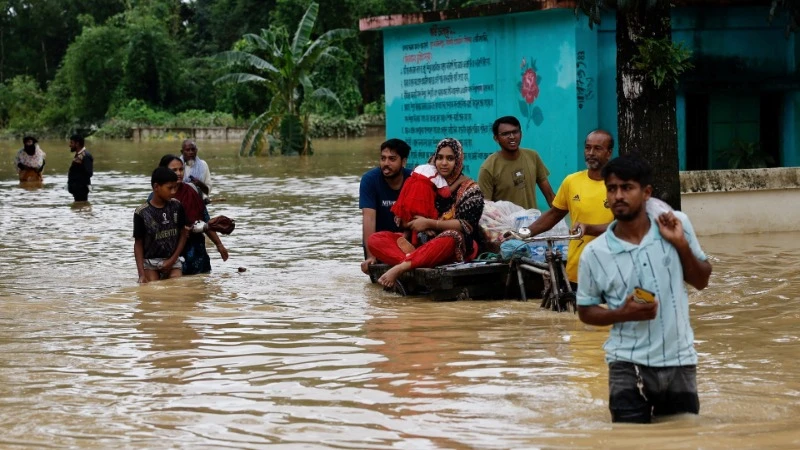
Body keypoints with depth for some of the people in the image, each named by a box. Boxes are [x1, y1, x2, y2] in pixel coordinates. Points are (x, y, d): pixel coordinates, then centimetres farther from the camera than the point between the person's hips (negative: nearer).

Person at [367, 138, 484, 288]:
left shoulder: (470, 189, 1)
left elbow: (467, 226, -12)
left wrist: (430, 224, -17)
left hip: (459, 246, -5)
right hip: (424, 242, 5)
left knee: (449, 238, -42)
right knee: (375, 240, -14)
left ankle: (400, 267, -44)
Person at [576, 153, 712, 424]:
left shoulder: (677, 224, -3)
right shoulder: (594, 253, -8)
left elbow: (701, 281, 7)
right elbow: (586, 311, 3)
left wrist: (682, 244, -11)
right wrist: (624, 313, -16)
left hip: (679, 361, 2)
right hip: (628, 366, -2)